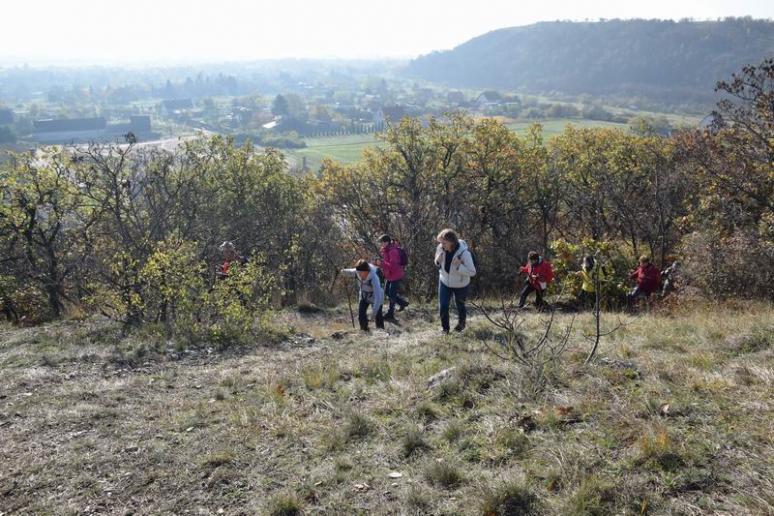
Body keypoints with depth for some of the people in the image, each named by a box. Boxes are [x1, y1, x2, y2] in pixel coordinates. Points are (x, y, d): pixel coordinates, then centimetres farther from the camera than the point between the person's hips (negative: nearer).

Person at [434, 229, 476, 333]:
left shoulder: (464, 253, -33)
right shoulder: (440, 248, -20)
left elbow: (472, 272, -26)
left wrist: (458, 266, -40)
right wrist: (438, 261, -23)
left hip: (460, 284, -3)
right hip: (445, 281, 3)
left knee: (460, 305, 19)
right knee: (443, 306, -2)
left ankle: (461, 324, 48)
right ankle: (445, 328, 21)